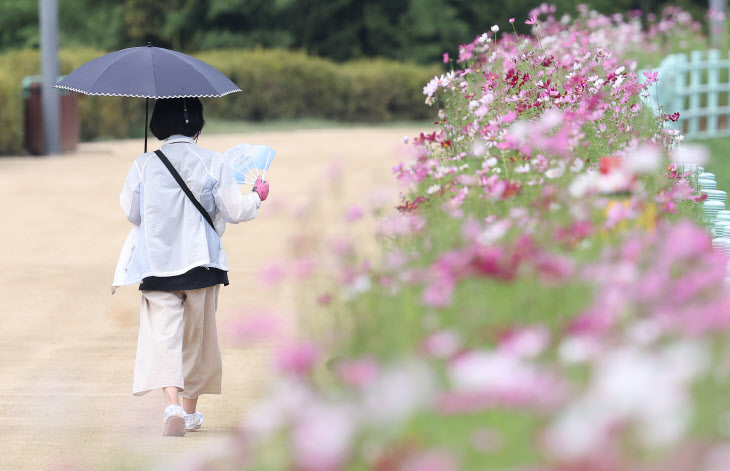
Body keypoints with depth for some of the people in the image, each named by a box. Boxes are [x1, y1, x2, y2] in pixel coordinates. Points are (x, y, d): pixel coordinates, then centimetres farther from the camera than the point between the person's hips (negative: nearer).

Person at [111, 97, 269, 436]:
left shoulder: (144, 165, -3)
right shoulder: (213, 164, -5)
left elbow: (131, 211, 8)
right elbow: (236, 211, -2)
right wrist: (257, 196, 19)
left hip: (157, 264, -1)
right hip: (202, 262, 1)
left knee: (163, 336, -6)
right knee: (196, 337, 16)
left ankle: (173, 406, -28)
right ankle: (190, 411, 27)